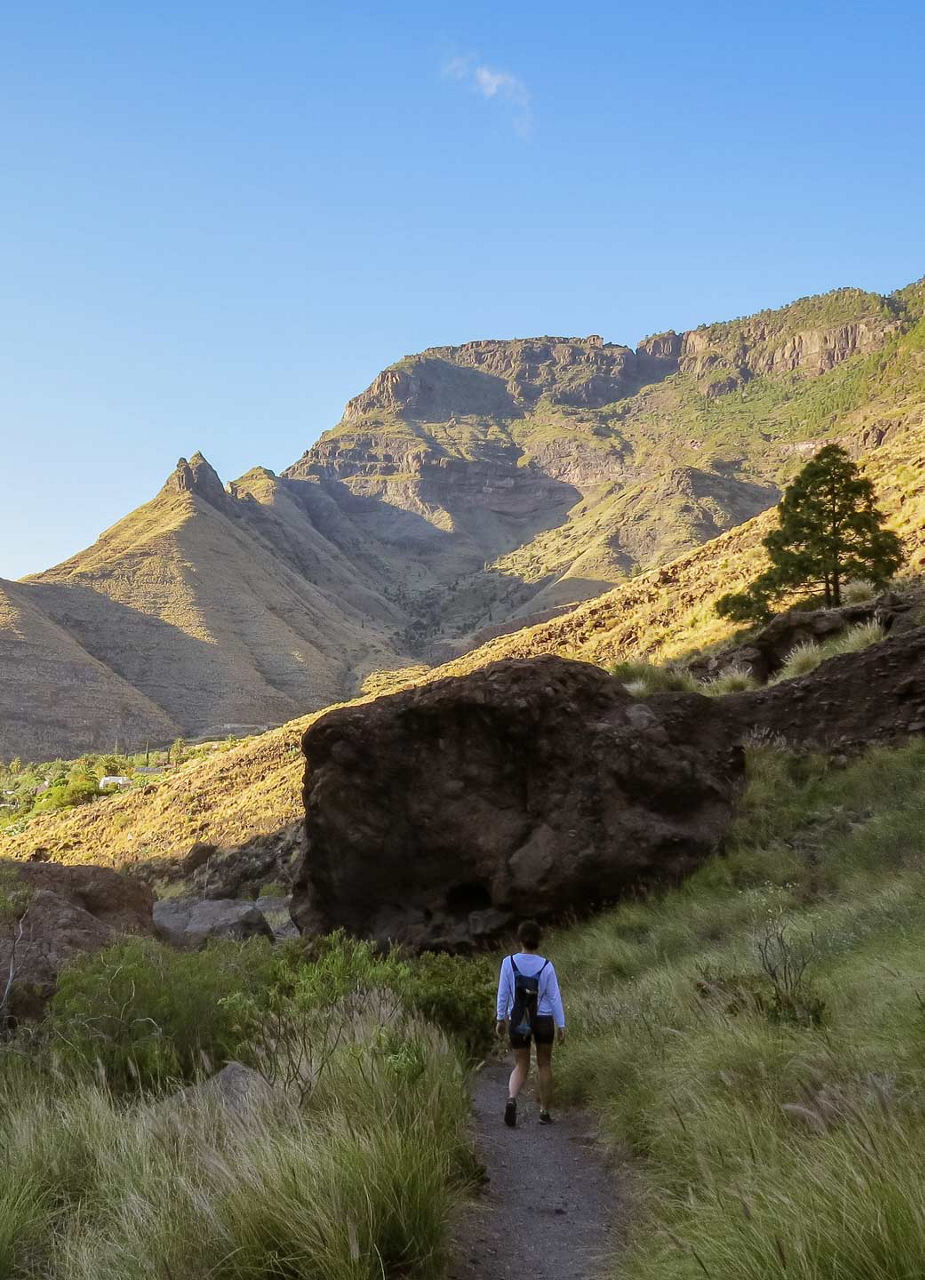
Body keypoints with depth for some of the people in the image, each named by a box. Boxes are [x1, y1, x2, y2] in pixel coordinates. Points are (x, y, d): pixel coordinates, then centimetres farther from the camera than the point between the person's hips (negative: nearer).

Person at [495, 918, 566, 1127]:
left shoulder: (509, 962, -9)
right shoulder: (546, 966, -10)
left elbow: (503, 993, -4)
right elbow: (554, 996, -5)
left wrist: (501, 1019, 7)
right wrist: (561, 1025, 2)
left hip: (517, 1021, 1)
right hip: (544, 1020, 0)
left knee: (521, 1066, 11)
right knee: (544, 1065, 17)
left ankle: (512, 1098, -17)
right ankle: (544, 1112, 21)